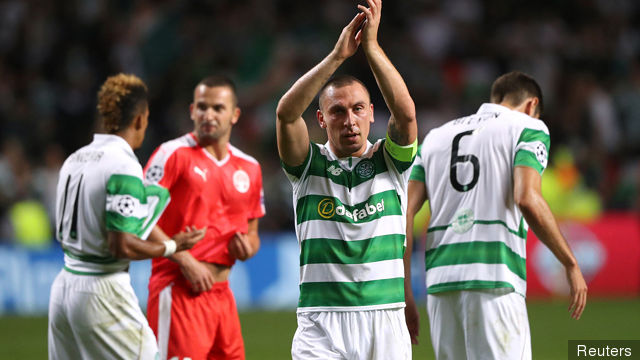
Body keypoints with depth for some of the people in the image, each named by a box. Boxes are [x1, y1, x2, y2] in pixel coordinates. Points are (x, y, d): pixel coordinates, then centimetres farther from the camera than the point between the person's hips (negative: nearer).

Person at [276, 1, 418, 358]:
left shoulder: (390, 161, 9)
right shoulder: (309, 165, 7)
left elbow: (406, 112, -10)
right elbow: (286, 113, -11)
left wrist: (372, 45, -14)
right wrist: (338, 55, -18)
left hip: (386, 321, 1)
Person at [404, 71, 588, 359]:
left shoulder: (436, 136, 21)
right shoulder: (529, 128, 6)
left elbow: (404, 210, 12)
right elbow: (527, 200, -12)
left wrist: (405, 295, 13)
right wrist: (570, 264, -4)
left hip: (440, 281, 5)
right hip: (495, 281, -5)